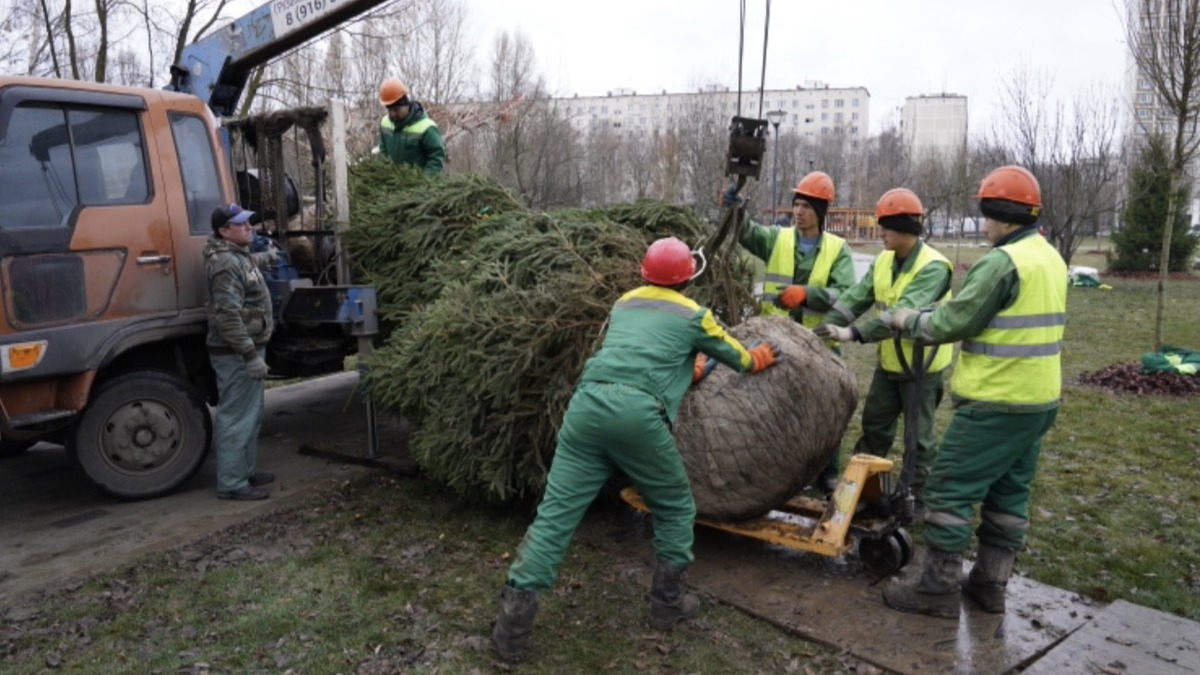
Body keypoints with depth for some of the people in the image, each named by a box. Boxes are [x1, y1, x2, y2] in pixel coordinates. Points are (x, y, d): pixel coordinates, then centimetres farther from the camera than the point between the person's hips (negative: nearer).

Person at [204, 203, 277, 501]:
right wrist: (250, 355, -28)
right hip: (236, 354, -11)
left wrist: (266, 257, 59)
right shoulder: (225, 264, -20)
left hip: (248, 348, 11)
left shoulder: (238, 255, 13)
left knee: (251, 415, 18)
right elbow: (228, 316, -26)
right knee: (236, 418, -6)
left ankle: (245, 471, 30)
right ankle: (231, 483, 2)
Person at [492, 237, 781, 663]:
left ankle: (514, 620, 2)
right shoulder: (692, 315, 15)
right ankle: (667, 603, 28)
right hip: (637, 413, -4)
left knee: (556, 512, 4)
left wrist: (691, 369, 56)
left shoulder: (624, 304, 28)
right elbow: (739, 359, 30)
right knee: (675, 509, 20)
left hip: (587, 403, 4)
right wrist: (761, 358, 53)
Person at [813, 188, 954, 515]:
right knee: (874, 424, 17)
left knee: (919, 435, 7)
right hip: (889, 361, 7)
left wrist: (853, 334, -42)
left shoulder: (933, 267, -24)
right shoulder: (883, 261, 2)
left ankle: (918, 497, 21)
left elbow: (905, 313, -35)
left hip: (921, 364, -7)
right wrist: (827, 326, -19)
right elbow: (856, 296, -4)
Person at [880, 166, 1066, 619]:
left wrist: (910, 320, 3)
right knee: (1009, 493, 15)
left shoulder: (1002, 261, -18)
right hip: (1039, 399, 10)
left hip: (997, 402, -10)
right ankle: (990, 585, 24)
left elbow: (951, 323, -16)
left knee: (950, 489, -2)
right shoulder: (1051, 259, 13)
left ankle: (938, 589, 4)